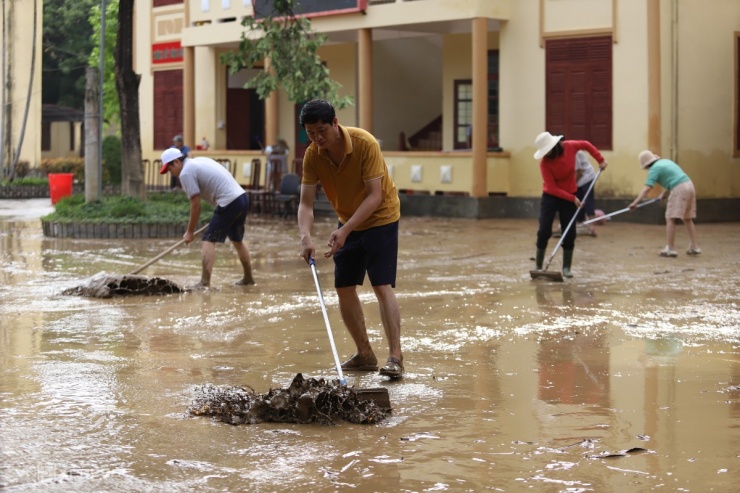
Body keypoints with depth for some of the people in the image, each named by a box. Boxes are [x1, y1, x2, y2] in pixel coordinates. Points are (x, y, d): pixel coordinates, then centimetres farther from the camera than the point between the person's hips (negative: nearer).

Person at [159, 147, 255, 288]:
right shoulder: (200, 161, 19)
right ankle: (248, 278, 33)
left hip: (229, 203, -9)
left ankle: (205, 282, -13)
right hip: (242, 197, 9)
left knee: (209, 240, -6)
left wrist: (189, 232, 0)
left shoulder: (186, 173, -8)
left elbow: (196, 206, -8)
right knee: (237, 240, 24)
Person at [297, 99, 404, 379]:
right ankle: (365, 355, 16)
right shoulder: (312, 156, -13)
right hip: (348, 222, 6)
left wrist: (345, 231, -36)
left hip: (380, 218, -6)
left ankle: (395, 357, -17)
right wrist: (305, 237, -35)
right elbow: (306, 203, -16)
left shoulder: (365, 144, -27)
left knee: (382, 286, -15)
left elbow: (374, 196, -29)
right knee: (344, 288, 4)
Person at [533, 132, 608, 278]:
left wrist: (600, 159, 1)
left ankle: (566, 268, 7)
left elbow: (586, 145, 6)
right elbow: (552, 188, -22)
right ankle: (538, 266, 0)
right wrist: (572, 198, -24)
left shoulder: (570, 147, -15)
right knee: (544, 230, -10)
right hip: (551, 197, -3)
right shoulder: (545, 163, -22)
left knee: (569, 233, 1)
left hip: (570, 196, 3)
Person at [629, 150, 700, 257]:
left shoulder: (654, 169, -5)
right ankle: (694, 247, 16)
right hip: (689, 185, 9)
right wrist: (663, 193, 38)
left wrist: (635, 202, -19)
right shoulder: (665, 161, 21)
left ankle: (671, 249, -11)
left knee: (670, 219, -6)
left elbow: (647, 188, -15)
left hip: (679, 190, -9)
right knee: (687, 219, 16)